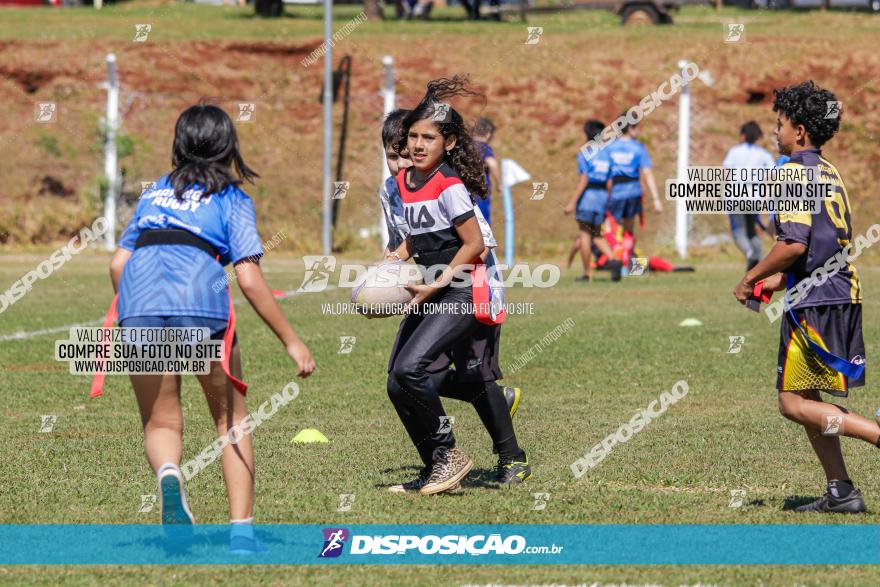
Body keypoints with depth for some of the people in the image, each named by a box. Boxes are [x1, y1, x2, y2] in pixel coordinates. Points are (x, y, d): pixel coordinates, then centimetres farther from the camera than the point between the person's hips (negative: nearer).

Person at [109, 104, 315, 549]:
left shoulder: (155, 193, 26)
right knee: (230, 418, 15)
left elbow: (118, 264, 20)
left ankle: (168, 473, -20)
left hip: (139, 305, 3)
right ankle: (241, 530, 7)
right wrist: (291, 341, 9)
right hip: (200, 303, -3)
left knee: (160, 423, 14)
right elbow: (249, 280, 4)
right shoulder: (231, 199, 14)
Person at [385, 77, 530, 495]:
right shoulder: (404, 181, 9)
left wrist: (433, 287, -18)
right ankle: (436, 468, 15)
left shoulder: (449, 184, -16)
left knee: (409, 368, -24)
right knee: (397, 383, 4)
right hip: (430, 294, 9)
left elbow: (473, 245, -16)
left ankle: (448, 454, -9)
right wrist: (390, 264, 8)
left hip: (463, 293, -9)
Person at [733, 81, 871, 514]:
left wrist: (751, 278, -8)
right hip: (842, 295, 9)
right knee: (805, 398, 14)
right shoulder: (829, 172, 17)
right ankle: (840, 491, 11)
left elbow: (794, 244, -21)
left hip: (814, 302, -9)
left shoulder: (795, 172, -12)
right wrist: (779, 280, 24)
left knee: (794, 403, -6)